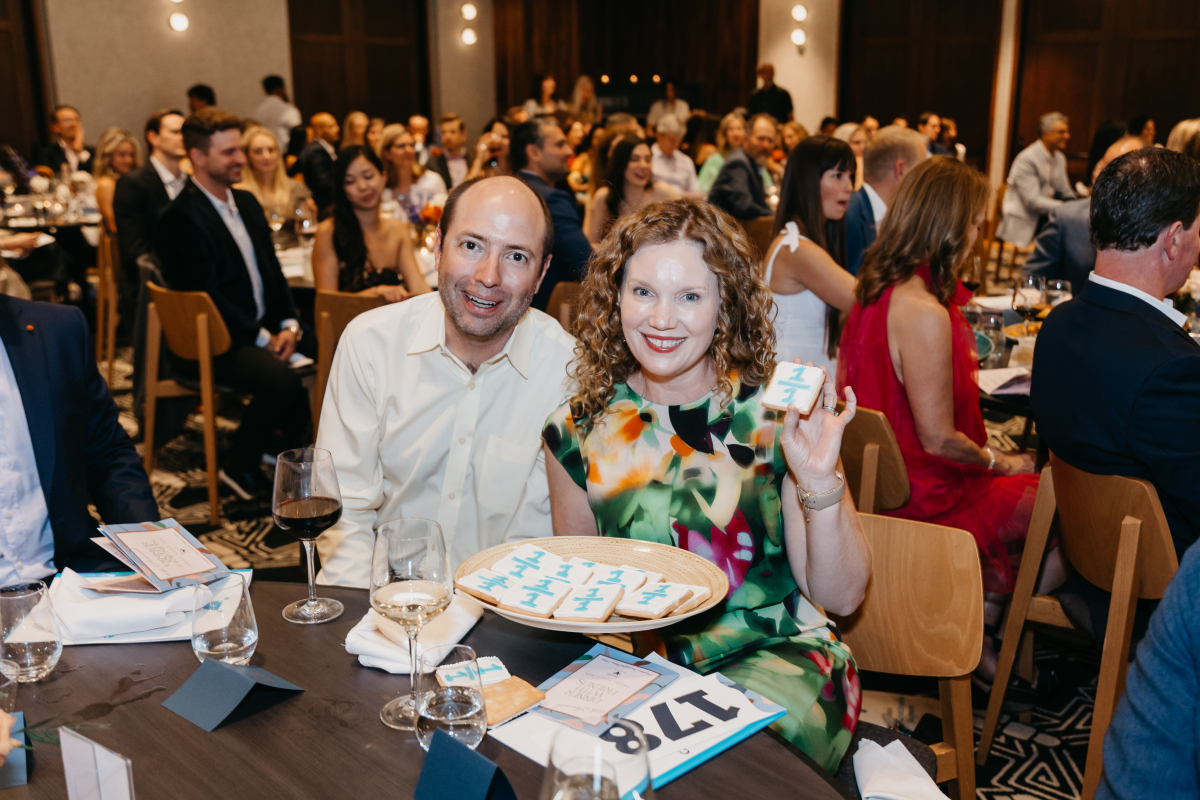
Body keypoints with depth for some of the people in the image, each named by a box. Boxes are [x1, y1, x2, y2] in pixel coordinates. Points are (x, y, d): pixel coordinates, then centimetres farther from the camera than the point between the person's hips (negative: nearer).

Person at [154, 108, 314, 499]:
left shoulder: (247, 203, 14)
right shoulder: (181, 218, -14)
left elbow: (272, 269, 14)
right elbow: (206, 297, -18)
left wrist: (288, 325, -2)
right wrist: (262, 339, -16)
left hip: (266, 328, 8)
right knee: (281, 380, -31)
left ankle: (291, 448, 7)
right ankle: (239, 467, -6)